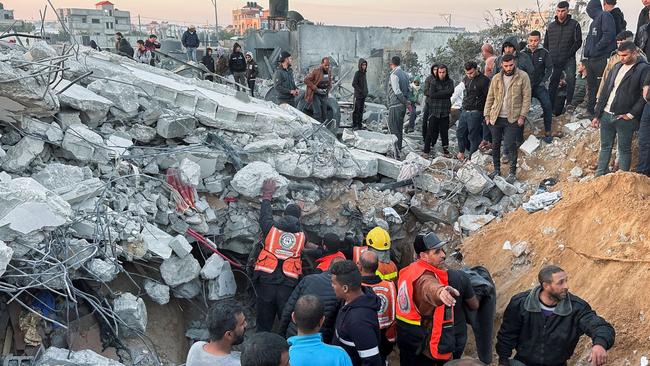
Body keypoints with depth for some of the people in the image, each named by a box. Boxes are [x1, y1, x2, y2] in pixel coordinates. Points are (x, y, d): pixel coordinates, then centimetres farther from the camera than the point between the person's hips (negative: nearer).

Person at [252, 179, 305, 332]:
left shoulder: (272, 229, 2)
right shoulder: (302, 236, 5)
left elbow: (265, 216, 20)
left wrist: (267, 196, 36)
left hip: (266, 281, 0)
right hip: (288, 285, 0)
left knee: (264, 323, 11)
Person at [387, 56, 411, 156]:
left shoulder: (393, 75, -15)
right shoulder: (404, 74, 12)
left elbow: (397, 92, -18)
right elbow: (408, 90, 13)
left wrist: (406, 102, -10)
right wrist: (407, 101, 9)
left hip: (395, 106, -8)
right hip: (402, 106, 9)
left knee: (393, 129, -5)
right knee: (399, 129, 16)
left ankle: (397, 152, -8)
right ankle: (399, 150, 24)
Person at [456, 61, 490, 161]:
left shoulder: (483, 80, -13)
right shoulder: (466, 79, 10)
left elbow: (489, 97, -13)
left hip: (475, 112, -8)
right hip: (464, 111, 8)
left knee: (473, 136, -2)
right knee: (460, 132, 14)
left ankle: (472, 157, 6)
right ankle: (461, 152, 32)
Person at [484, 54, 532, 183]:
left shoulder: (523, 77, -4)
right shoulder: (496, 78, 7)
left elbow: (526, 97, -6)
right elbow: (490, 98, 11)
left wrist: (522, 116, -11)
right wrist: (487, 115, 5)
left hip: (513, 118, -4)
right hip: (496, 117, 4)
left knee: (510, 144, -8)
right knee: (495, 144, 9)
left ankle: (513, 172, 2)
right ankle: (496, 169, 22)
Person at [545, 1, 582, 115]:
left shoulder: (574, 24, 2)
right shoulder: (550, 26, 11)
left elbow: (578, 42, -3)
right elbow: (545, 44, 17)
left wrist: (568, 54, -11)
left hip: (568, 60, -3)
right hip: (553, 61, 3)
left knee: (570, 79, -15)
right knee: (552, 83, 4)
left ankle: (569, 104, -10)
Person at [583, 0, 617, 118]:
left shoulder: (605, 16, -7)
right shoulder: (594, 21, 22)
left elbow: (608, 35, -18)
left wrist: (595, 49, -16)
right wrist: (587, 52, 12)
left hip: (602, 59, -10)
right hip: (591, 59, 10)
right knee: (591, 86, 15)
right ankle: (590, 111, 23)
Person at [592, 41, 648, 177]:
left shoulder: (643, 69, -8)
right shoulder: (617, 66, 11)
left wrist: (631, 114, -15)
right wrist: (597, 114, 11)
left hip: (624, 118, -6)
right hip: (606, 114, 6)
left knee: (624, 149, 5)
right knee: (605, 146, 15)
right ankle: (599, 175, 25)